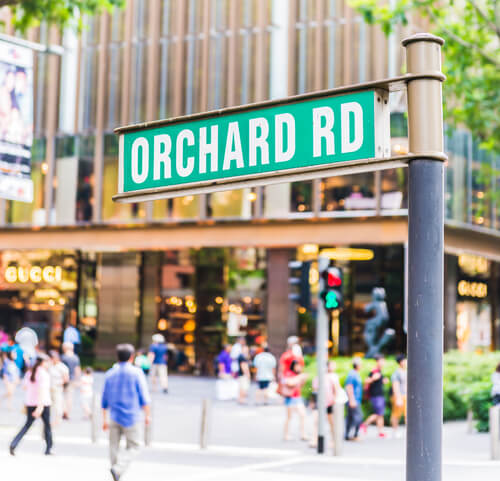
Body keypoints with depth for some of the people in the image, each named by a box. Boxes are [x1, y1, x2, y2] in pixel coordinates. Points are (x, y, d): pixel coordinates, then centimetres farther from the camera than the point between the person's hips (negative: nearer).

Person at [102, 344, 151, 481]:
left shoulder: (110, 374, 8)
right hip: (131, 416, -4)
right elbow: (144, 397, -7)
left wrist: (105, 419, 18)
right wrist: (147, 415, 1)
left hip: (114, 417, 4)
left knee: (114, 447, 10)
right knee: (132, 447, 3)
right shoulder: (136, 372, -4)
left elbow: (104, 401, 12)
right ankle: (118, 468, -18)